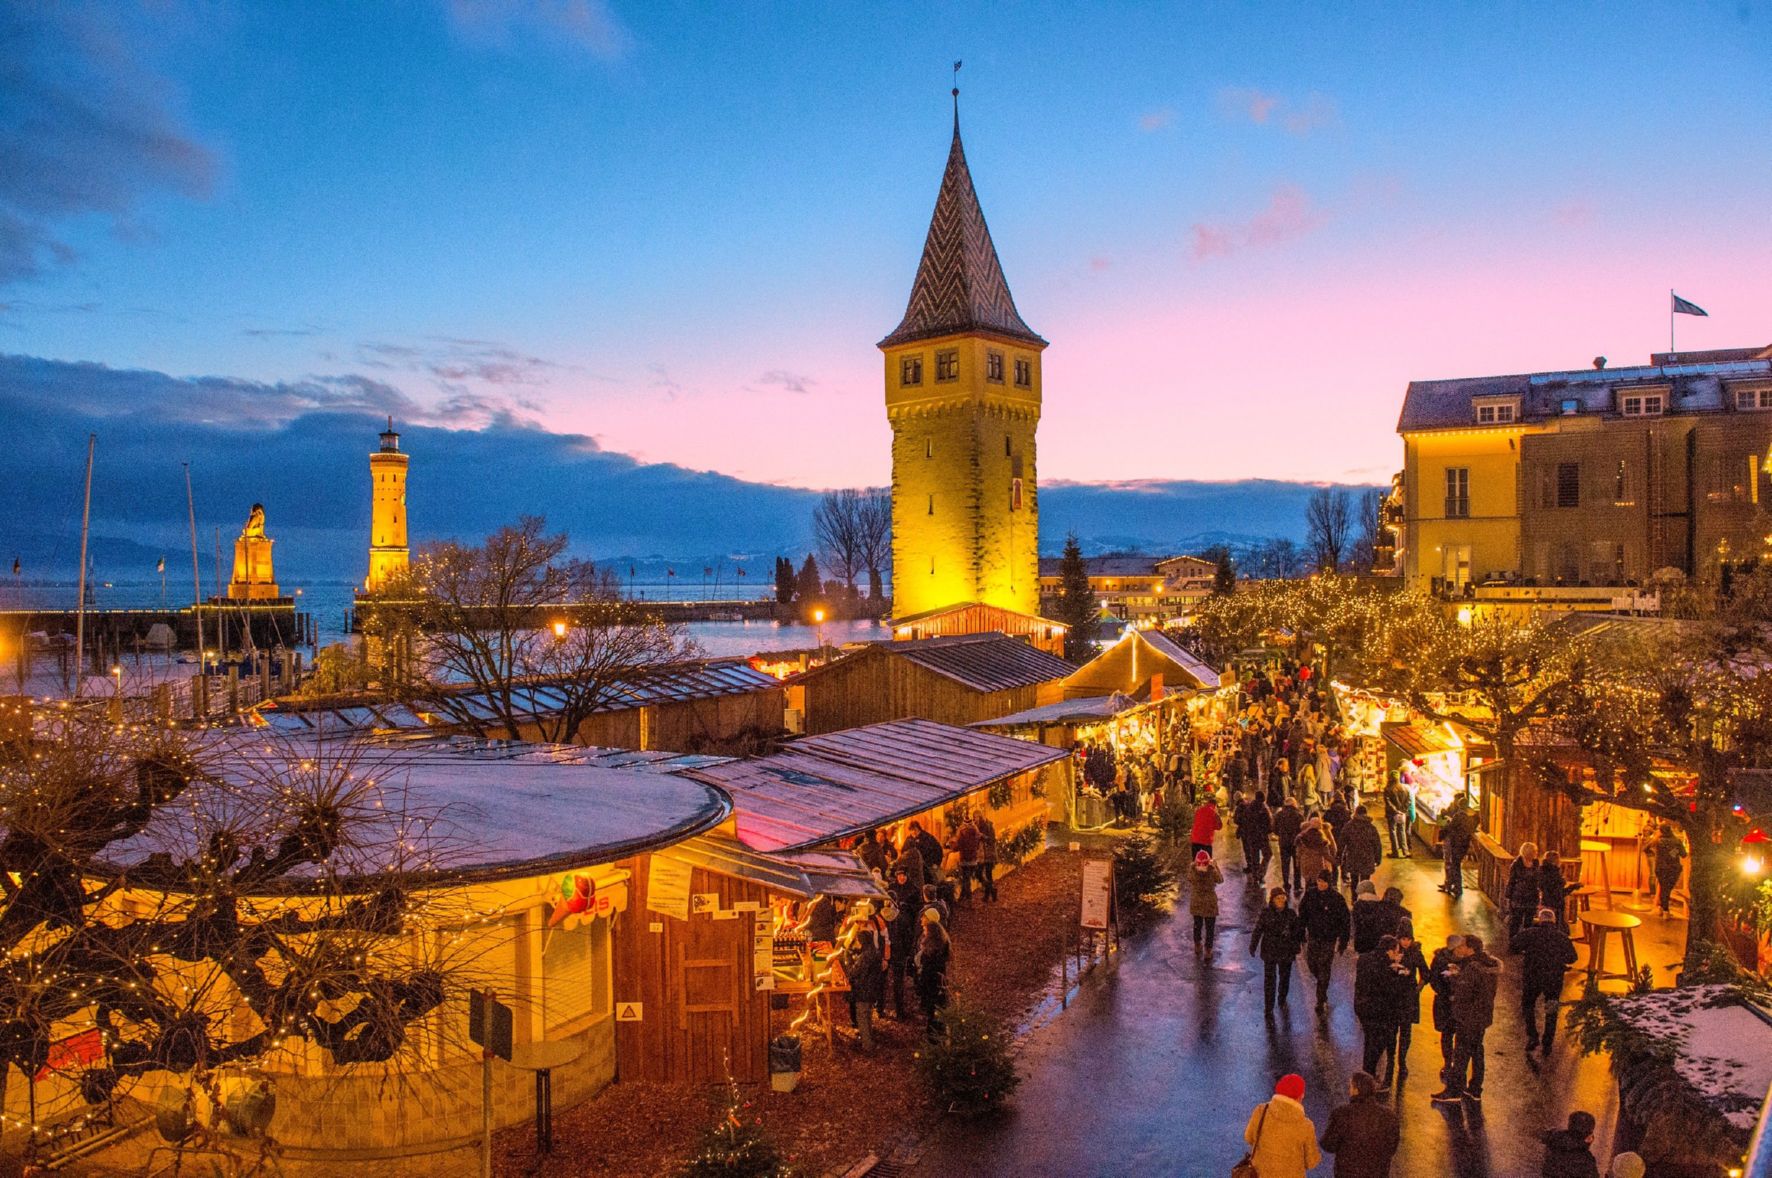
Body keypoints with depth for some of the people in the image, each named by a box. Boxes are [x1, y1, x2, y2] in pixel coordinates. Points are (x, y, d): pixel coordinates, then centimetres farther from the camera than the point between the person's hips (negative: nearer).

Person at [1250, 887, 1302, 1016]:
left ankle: (1282, 998, 44)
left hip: (1286, 952, 3)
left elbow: (1296, 932, 6)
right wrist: (1253, 946, -13)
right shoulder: (1265, 913, -7)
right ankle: (1269, 1008, 3)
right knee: (1269, 979, -3)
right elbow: (1257, 930, -7)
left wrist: (1296, 948, 5)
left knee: (1285, 977, 18)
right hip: (1270, 951, -2)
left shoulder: (1291, 914, -1)